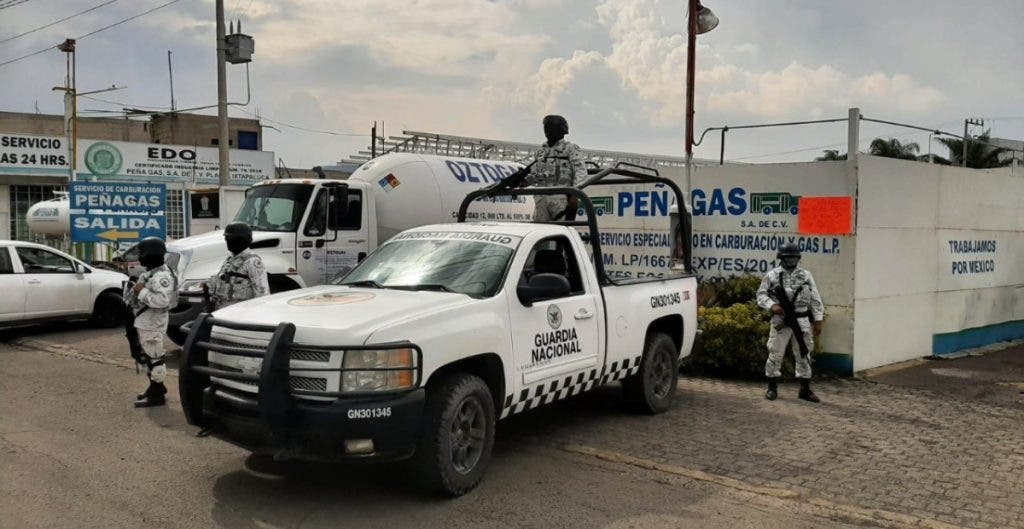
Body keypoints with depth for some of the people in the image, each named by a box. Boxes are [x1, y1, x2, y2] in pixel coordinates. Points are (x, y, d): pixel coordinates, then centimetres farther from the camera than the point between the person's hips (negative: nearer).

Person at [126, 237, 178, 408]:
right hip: (145, 321, 11)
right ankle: (156, 386, 32)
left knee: (154, 357, -5)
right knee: (148, 356, 20)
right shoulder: (151, 272, 14)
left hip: (152, 323, -11)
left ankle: (157, 395, 0)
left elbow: (162, 300, -32)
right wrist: (136, 288, 5)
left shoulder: (161, 275, -20)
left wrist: (141, 291, -24)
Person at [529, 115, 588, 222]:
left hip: (561, 198, -6)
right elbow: (534, 176, 24)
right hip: (541, 197, 6)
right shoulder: (540, 151, 24)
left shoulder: (571, 148, 5)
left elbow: (581, 172, -6)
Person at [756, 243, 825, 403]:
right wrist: (772, 305, -16)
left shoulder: (806, 275, 7)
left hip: (802, 321, 2)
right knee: (775, 354, 0)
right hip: (780, 321, -2)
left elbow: (815, 299, 8)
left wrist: (818, 321, 3)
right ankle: (772, 388, 13)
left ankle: (805, 390, 16)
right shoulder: (772, 275, 2)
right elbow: (761, 294, 2)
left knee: (803, 355, 7)